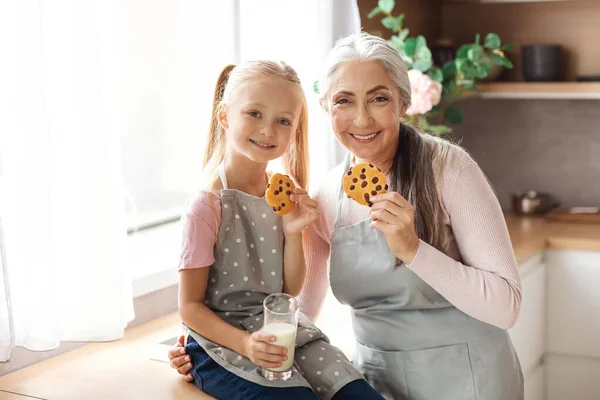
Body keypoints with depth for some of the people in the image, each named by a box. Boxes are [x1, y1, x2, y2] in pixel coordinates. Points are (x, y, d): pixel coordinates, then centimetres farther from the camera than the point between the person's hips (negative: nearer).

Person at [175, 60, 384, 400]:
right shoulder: (207, 207, -14)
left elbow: (291, 289, 7)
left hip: (283, 330, 6)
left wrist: (293, 232, -9)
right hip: (224, 343, -5)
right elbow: (191, 307, -11)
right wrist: (245, 343, -26)